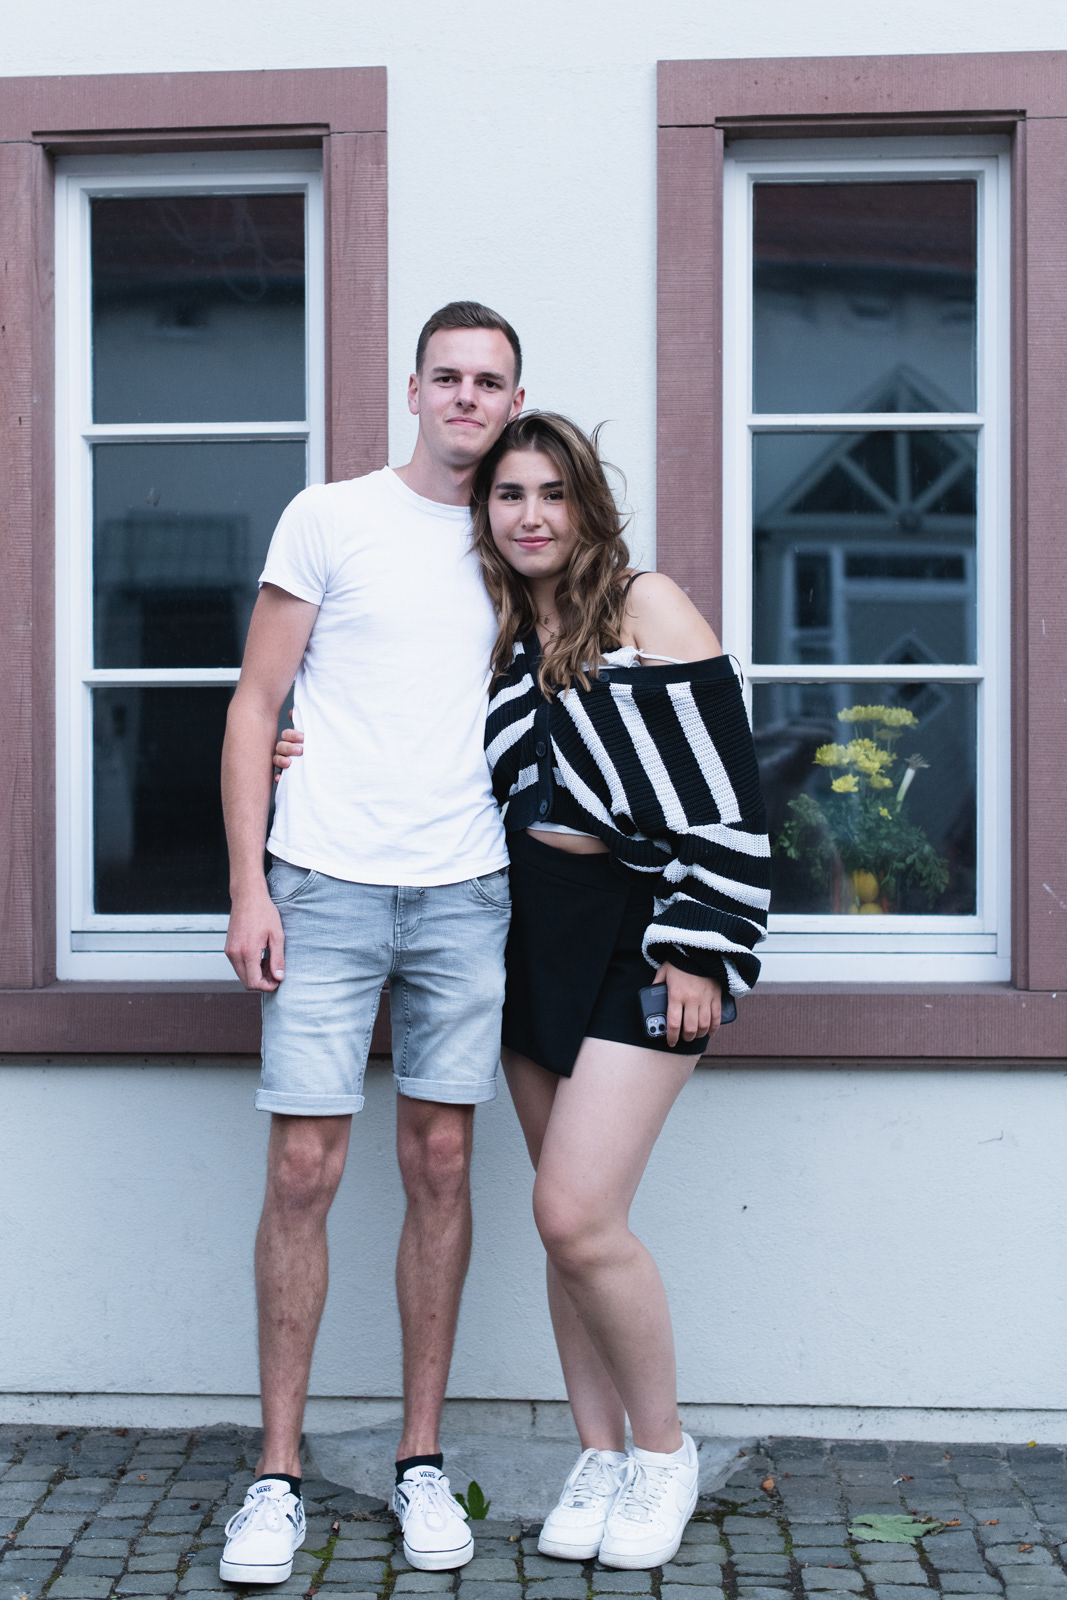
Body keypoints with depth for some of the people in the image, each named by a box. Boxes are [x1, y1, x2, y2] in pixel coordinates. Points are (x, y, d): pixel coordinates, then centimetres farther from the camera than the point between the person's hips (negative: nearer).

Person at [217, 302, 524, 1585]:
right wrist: (247, 888, -6)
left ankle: (422, 1462, 17)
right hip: (325, 884, -2)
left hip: (465, 892, 3)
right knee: (304, 1167, -2)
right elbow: (255, 706, 1)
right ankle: (279, 1473, 9)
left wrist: (540, 858, 6)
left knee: (440, 1164, 5)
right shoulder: (330, 519, 3)